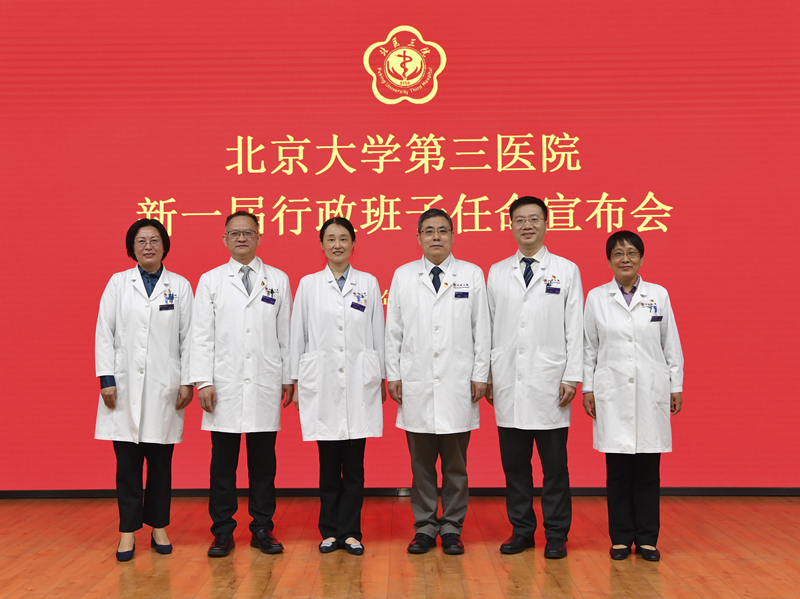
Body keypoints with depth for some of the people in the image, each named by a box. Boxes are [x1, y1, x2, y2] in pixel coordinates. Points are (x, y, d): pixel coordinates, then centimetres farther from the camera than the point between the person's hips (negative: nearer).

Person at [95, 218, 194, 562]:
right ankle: (128, 531, 14)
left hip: (164, 386, 0)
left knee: (161, 462, 6)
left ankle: (159, 527, 19)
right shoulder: (118, 283, 6)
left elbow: (188, 337, 4)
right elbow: (104, 333, 3)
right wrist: (106, 379, -5)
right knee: (127, 462, 3)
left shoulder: (180, 286, 6)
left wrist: (187, 382, -1)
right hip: (125, 385, 0)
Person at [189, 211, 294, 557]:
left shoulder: (278, 280, 9)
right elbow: (202, 335, 2)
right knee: (223, 461, 4)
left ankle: (262, 529, 17)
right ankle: (222, 532, 14)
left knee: (263, 460, 6)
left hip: (266, 385, 1)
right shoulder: (210, 281, 7)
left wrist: (289, 377, 6)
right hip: (224, 385, 0)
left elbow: (286, 332, 9)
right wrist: (203, 381, -6)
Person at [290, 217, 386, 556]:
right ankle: (330, 531, 16)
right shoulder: (308, 285, 7)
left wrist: (382, 377, 6)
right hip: (321, 382, 0)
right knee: (328, 462, 4)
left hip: (359, 381, 0)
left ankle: (350, 531, 12)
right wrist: (295, 380, 4)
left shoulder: (369, 284, 8)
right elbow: (298, 335, 7)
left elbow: (378, 333, 8)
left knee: (354, 462, 2)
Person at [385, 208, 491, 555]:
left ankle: (452, 528, 17)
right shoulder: (403, 276, 8)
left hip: (458, 384, -1)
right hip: (416, 385, 1)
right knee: (421, 463, 7)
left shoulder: (472, 275, 6)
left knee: (456, 464, 6)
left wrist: (480, 375, 0)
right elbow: (393, 330, 8)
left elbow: (481, 330, 4)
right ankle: (425, 527, 19)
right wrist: (393, 375, 3)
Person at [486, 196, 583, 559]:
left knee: (554, 464, 3)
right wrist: (485, 376, 5)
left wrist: (572, 378, -5)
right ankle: (521, 530, 21)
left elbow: (575, 329, 1)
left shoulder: (566, 270, 5)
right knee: (514, 462, 8)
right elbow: (488, 327, 10)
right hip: (508, 383, 2)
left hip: (549, 384, -2)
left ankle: (556, 535, 15)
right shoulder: (497, 272, 10)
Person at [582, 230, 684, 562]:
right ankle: (621, 538, 14)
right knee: (617, 471, 3)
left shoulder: (659, 295, 5)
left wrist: (676, 387, 5)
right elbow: (589, 348, 7)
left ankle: (647, 538, 14)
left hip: (651, 392, 0)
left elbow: (671, 345, 8)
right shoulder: (596, 297, 5)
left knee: (648, 471, 3)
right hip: (612, 394, 0)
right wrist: (587, 389, 3)